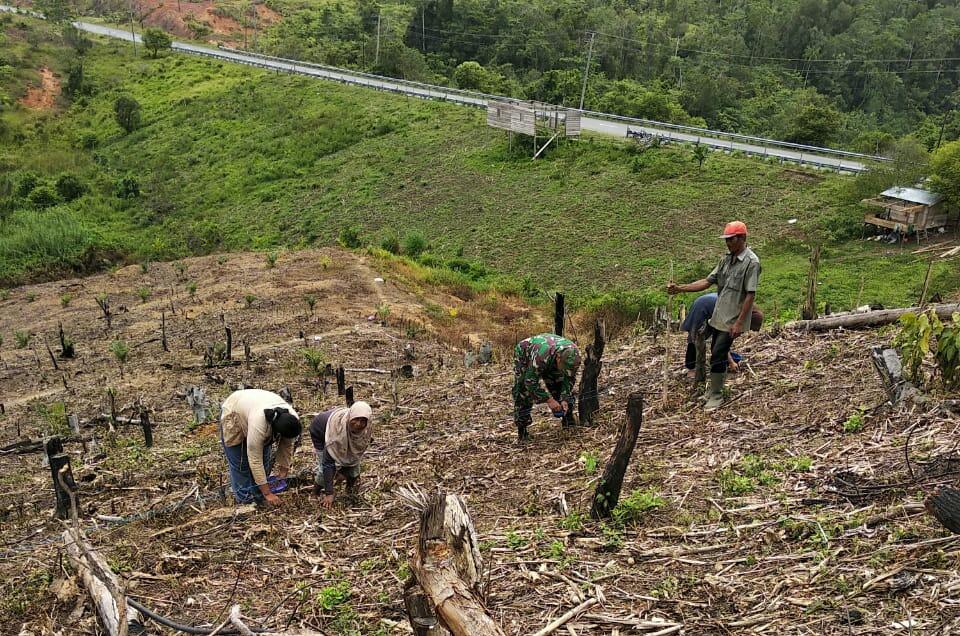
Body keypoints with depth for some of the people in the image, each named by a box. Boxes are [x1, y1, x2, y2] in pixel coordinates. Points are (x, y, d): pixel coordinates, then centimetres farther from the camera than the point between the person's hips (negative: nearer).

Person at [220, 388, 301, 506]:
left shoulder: (293, 419, -29)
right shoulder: (259, 425, -45)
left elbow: (287, 447, -10)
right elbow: (255, 461, -38)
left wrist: (283, 470, -8)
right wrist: (267, 493, -34)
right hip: (233, 416, -5)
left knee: (264, 461, 1)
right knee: (240, 463, -7)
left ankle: (259, 500, 11)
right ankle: (245, 499, 4)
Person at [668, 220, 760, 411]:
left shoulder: (751, 262, -13)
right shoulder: (726, 260, 11)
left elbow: (750, 295, -16)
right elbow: (707, 281, 10)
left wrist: (739, 322, -19)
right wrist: (680, 288, -1)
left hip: (732, 320, -7)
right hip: (718, 316, 7)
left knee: (717, 357, -7)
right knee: (718, 354, 15)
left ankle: (716, 396, 4)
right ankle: (716, 387, 29)